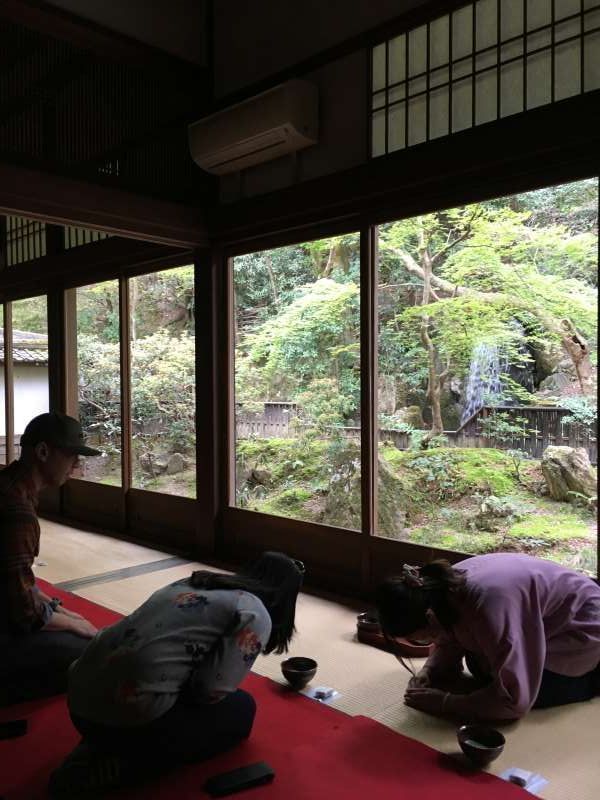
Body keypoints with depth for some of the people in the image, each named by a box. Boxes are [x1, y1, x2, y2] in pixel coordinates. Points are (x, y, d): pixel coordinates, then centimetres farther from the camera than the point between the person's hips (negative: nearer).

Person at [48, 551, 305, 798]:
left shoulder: (189, 582, 18)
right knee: (241, 709, 15)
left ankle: (96, 748, 13)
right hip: (132, 717, -8)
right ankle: (124, 765, 2)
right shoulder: (255, 615, -3)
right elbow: (211, 692, -8)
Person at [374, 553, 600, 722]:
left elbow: (514, 700, -35)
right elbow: (448, 643, 4)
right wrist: (428, 671, -15)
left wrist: (443, 702, -30)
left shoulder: (488, 603, -40)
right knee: (482, 670, 4)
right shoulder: (444, 588, -16)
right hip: (547, 618, 8)